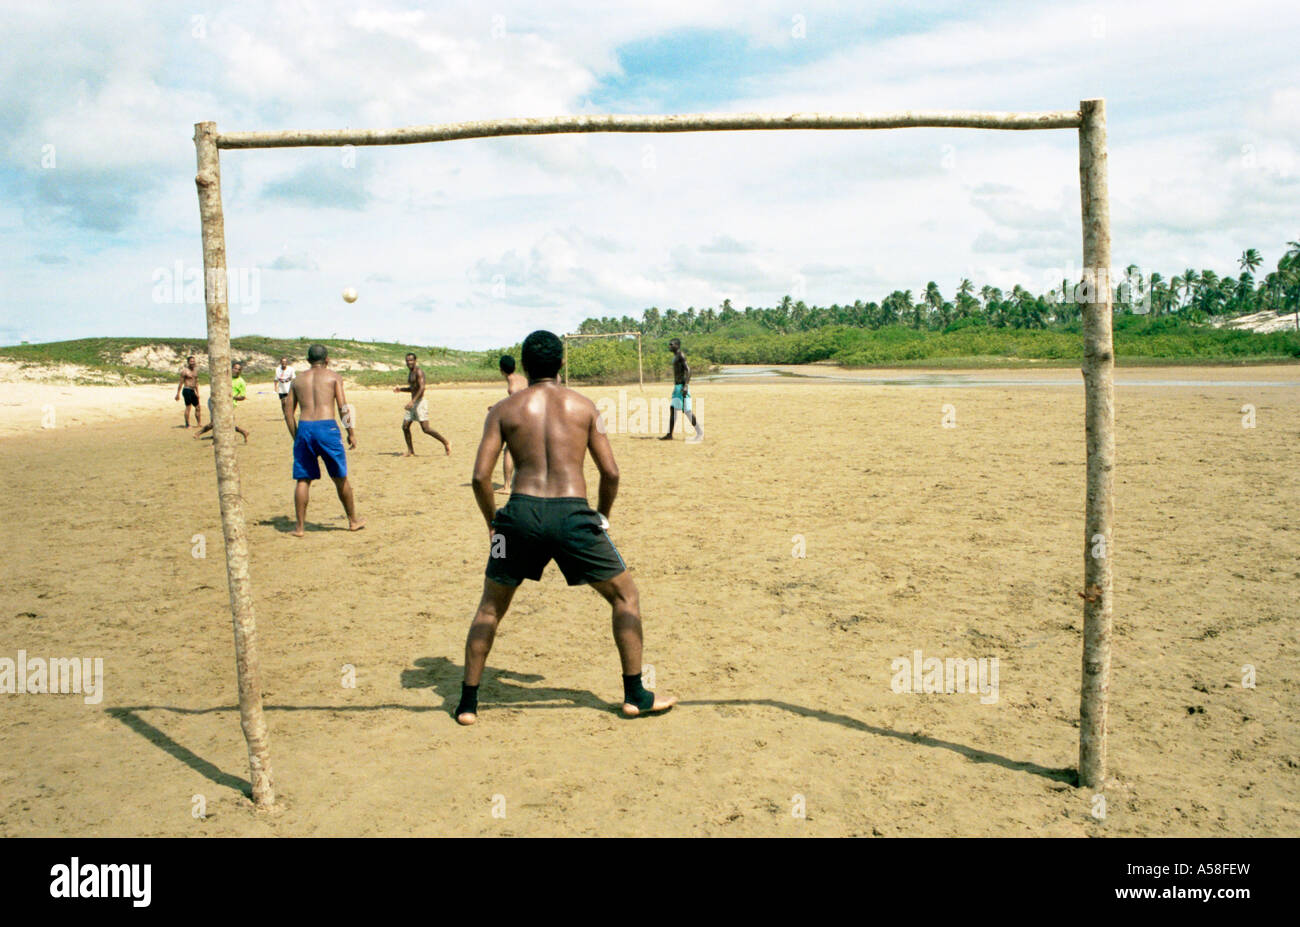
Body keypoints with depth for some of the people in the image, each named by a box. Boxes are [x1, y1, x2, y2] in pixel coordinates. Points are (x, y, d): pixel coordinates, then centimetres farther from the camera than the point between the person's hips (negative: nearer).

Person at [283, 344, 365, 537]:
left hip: (304, 428, 3)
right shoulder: (333, 376, 6)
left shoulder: (298, 380, 15)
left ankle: (299, 526, 8)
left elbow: (288, 412, 12)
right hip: (327, 427, -3)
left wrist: (296, 437, 19)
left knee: (303, 480, 9)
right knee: (340, 478, 9)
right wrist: (351, 433, 2)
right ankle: (353, 521, 21)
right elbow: (343, 407, -3)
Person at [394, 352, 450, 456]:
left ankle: (445, 443, -3)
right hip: (413, 403, 9)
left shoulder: (419, 372, -12)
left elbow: (422, 388, -24)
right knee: (405, 426, 5)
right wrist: (400, 389, 16)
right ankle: (410, 451, 12)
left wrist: (412, 401, -31)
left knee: (426, 429, -15)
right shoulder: (410, 373, 18)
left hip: (420, 402, -9)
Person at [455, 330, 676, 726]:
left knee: (490, 607, 22)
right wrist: (602, 515, 20)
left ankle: (468, 703, 24)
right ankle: (635, 696, 19)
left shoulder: (504, 409, 10)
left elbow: (480, 476, 3)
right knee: (624, 595, 18)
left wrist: (493, 523, 17)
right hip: (573, 514, -1)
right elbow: (610, 473, 5)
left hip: (521, 512, 1)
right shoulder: (583, 406, 10)